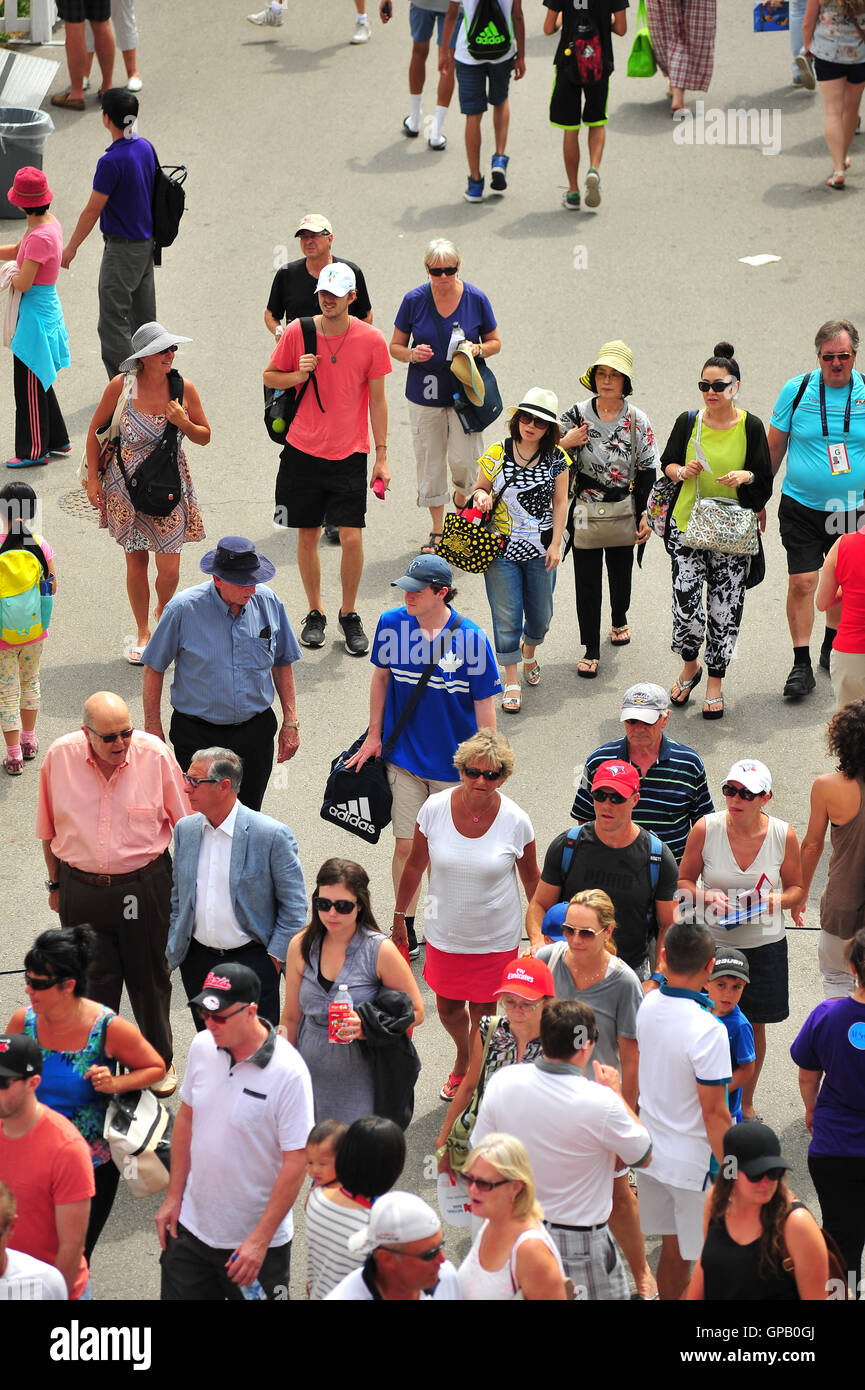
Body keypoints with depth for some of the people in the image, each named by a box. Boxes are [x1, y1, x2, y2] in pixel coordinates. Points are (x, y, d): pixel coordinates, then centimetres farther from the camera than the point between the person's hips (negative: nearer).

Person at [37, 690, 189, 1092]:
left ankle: (160, 1060, 35)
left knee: (150, 978, 14)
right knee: (92, 983, 7)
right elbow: (49, 829, 5)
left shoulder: (154, 755, -13)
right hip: (81, 889, 1)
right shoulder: (60, 757, -10)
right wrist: (55, 883, 11)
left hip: (144, 888, 0)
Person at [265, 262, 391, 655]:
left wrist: (382, 456, 2)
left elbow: (377, 400, 1)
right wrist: (297, 376, -13)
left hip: (349, 454, -1)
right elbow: (270, 376, 9)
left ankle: (349, 614, 13)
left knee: (352, 537, -7)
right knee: (307, 535, 8)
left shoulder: (371, 340, -6)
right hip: (302, 450, 1)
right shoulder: (297, 332, -4)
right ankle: (315, 613, 25)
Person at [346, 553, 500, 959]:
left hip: (454, 764, -2)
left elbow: (485, 706, -8)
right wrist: (374, 736, 11)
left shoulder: (470, 639, -15)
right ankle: (406, 930, 21)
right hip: (403, 755, 2)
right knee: (406, 846, 5)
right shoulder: (392, 624, -7)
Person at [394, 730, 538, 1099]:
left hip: (496, 939, -2)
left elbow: (531, 879, -2)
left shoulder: (515, 821, -17)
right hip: (444, 934, 2)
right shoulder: (436, 808, -14)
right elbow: (415, 865, 0)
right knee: (448, 1008, 18)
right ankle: (464, 1059, 51)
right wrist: (399, 916, 9)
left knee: (482, 1013, 9)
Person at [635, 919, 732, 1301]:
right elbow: (714, 1114, -21)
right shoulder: (709, 1031, -25)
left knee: (672, 1251, 20)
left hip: (653, 1151, 7)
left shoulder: (648, 1006, -4)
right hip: (695, 1162, -7)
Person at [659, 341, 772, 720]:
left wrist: (746, 476, -17)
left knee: (724, 609, 2)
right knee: (686, 603, -7)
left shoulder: (751, 427, -2)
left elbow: (765, 480, 5)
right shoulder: (688, 422, 0)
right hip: (687, 526, 0)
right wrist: (682, 472, -10)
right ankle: (689, 667, 21)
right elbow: (667, 462, 12)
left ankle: (714, 682, 19)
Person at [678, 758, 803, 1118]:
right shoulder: (706, 829, -11)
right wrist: (706, 896, -19)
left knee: (754, 1025, 13)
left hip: (764, 945, 1)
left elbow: (796, 888, 5)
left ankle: (745, 1103, 33)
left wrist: (778, 899, -17)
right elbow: (683, 882, 1)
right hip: (712, 941, -1)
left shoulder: (783, 835, -8)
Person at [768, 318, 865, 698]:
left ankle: (832, 647, 35)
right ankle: (801, 665, 0)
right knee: (802, 582, -8)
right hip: (801, 507, -1)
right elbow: (775, 446, 5)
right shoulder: (797, 390, -5)